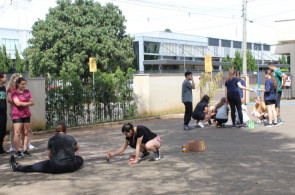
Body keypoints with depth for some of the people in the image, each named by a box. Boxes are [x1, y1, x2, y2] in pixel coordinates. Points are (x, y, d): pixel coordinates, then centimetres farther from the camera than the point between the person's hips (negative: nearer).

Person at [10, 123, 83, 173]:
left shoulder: (52, 139, 2)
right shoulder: (71, 138, 9)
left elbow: (49, 155, 13)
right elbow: (77, 148, 30)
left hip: (55, 167, -2)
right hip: (71, 167, 2)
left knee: (35, 166, 15)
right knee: (80, 159, 31)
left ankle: (17, 167, 27)